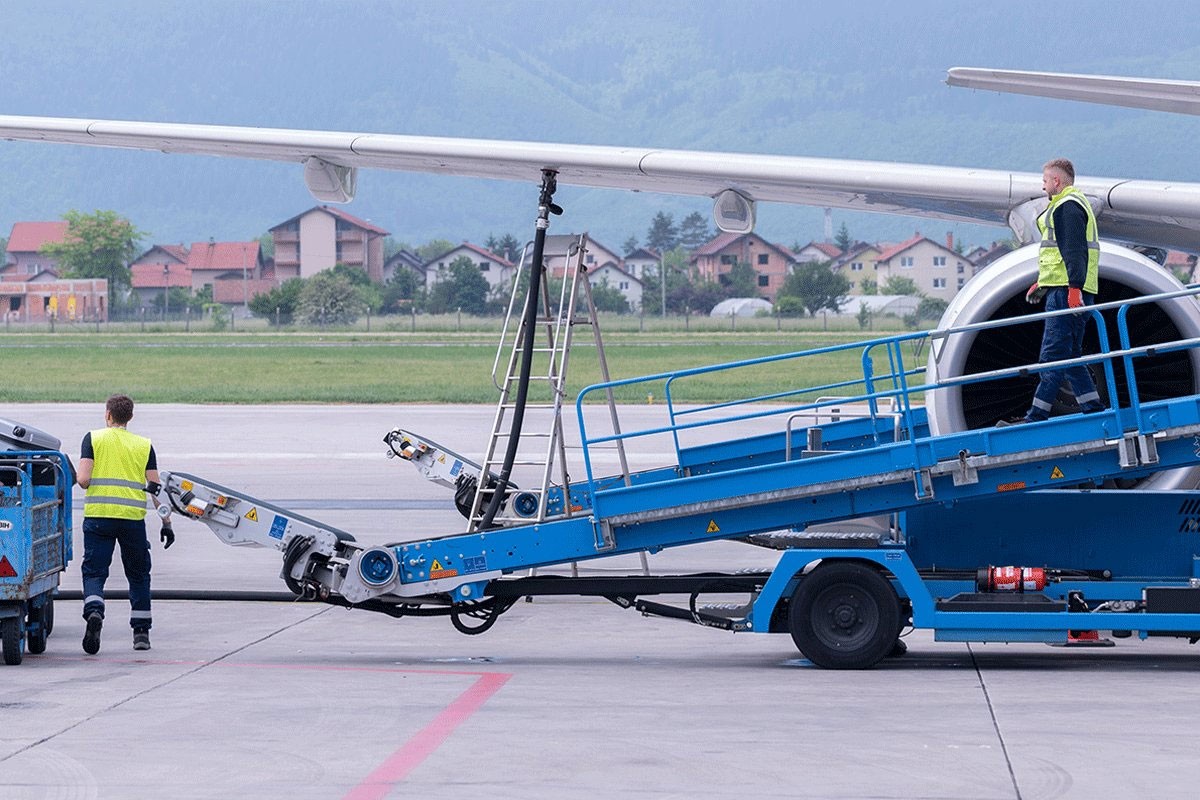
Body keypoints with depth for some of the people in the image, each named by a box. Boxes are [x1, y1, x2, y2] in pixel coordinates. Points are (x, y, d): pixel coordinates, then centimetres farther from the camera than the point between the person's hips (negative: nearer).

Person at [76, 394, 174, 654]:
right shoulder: (144, 445, 10)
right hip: (133, 517, 1)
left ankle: (94, 611, -26)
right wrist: (166, 522, 11)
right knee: (138, 574, 15)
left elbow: (83, 479, -6)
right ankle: (141, 631, 15)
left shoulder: (93, 438, 4)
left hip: (98, 515, -1)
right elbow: (156, 488, 7)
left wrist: (79, 478, 18)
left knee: (94, 571, 3)